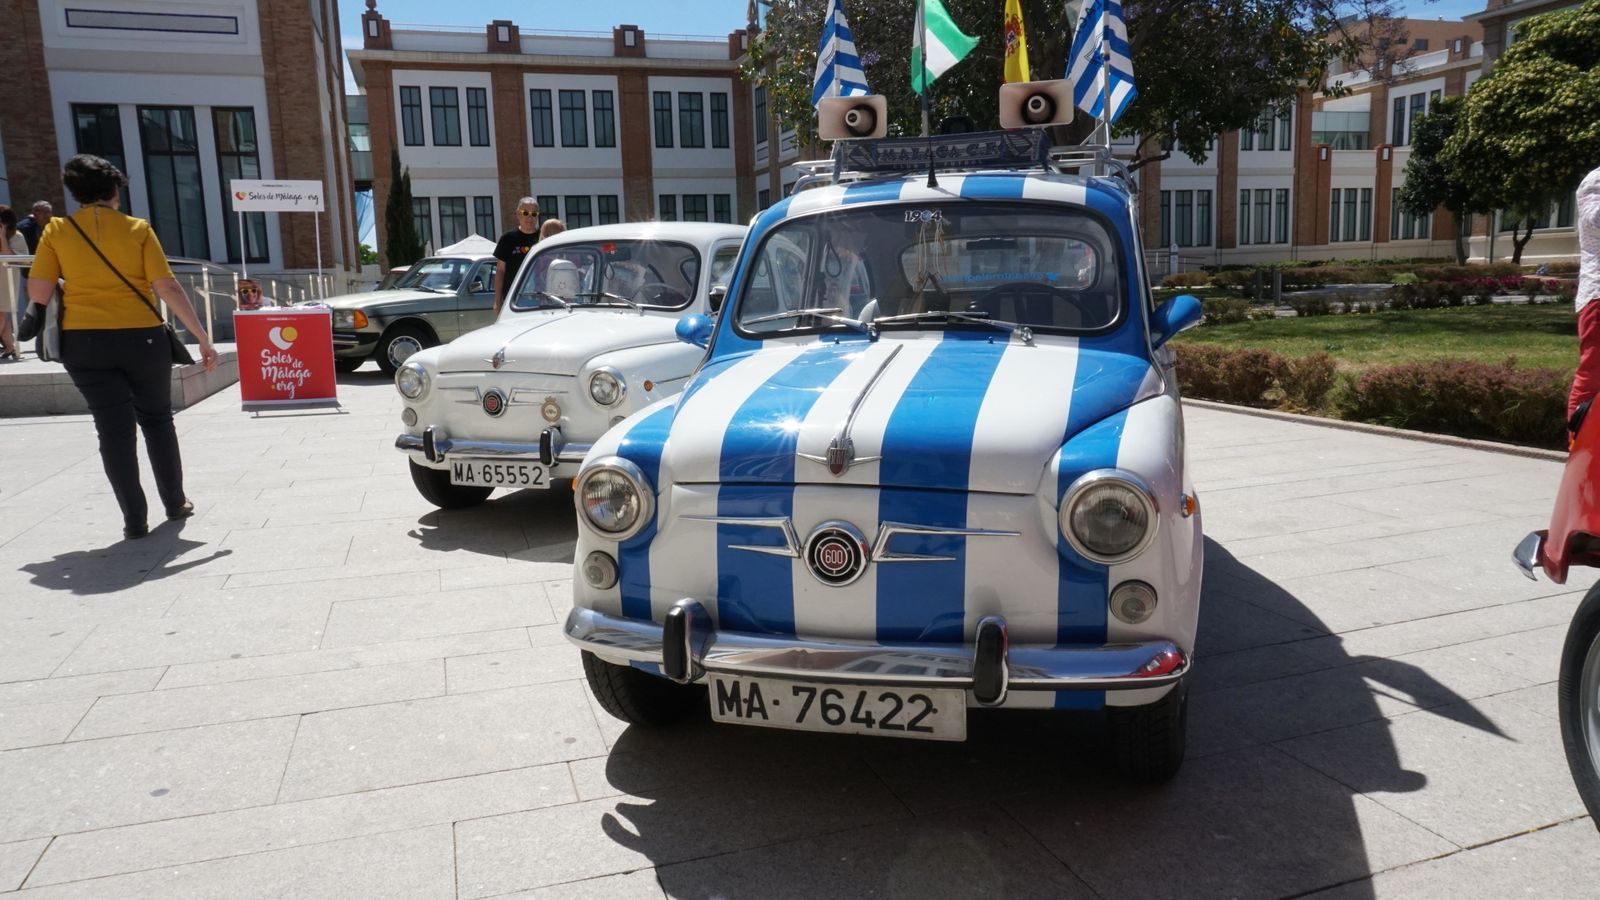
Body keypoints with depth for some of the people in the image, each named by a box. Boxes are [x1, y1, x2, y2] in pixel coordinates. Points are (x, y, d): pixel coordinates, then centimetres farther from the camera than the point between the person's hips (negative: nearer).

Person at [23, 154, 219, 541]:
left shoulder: (57, 230, 1)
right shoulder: (138, 229, -2)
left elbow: (38, 293, -4)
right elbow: (168, 287, -10)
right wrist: (203, 338, -9)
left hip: (84, 343, 1)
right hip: (142, 338, 0)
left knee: (115, 429, 4)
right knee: (157, 420, 17)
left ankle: (135, 519, 3)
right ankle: (176, 503, 24)